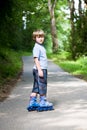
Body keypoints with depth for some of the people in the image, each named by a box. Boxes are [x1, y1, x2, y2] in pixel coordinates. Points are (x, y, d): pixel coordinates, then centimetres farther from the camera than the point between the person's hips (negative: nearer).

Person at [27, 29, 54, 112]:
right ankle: (43, 102, 8)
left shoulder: (41, 47, 18)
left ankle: (32, 103, 16)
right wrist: (40, 70, -23)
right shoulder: (36, 47, -12)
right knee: (42, 86, -1)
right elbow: (36, 59, -18)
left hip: (43, 69, 10)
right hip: (39, 69, -10)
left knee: (36, 87, 11)